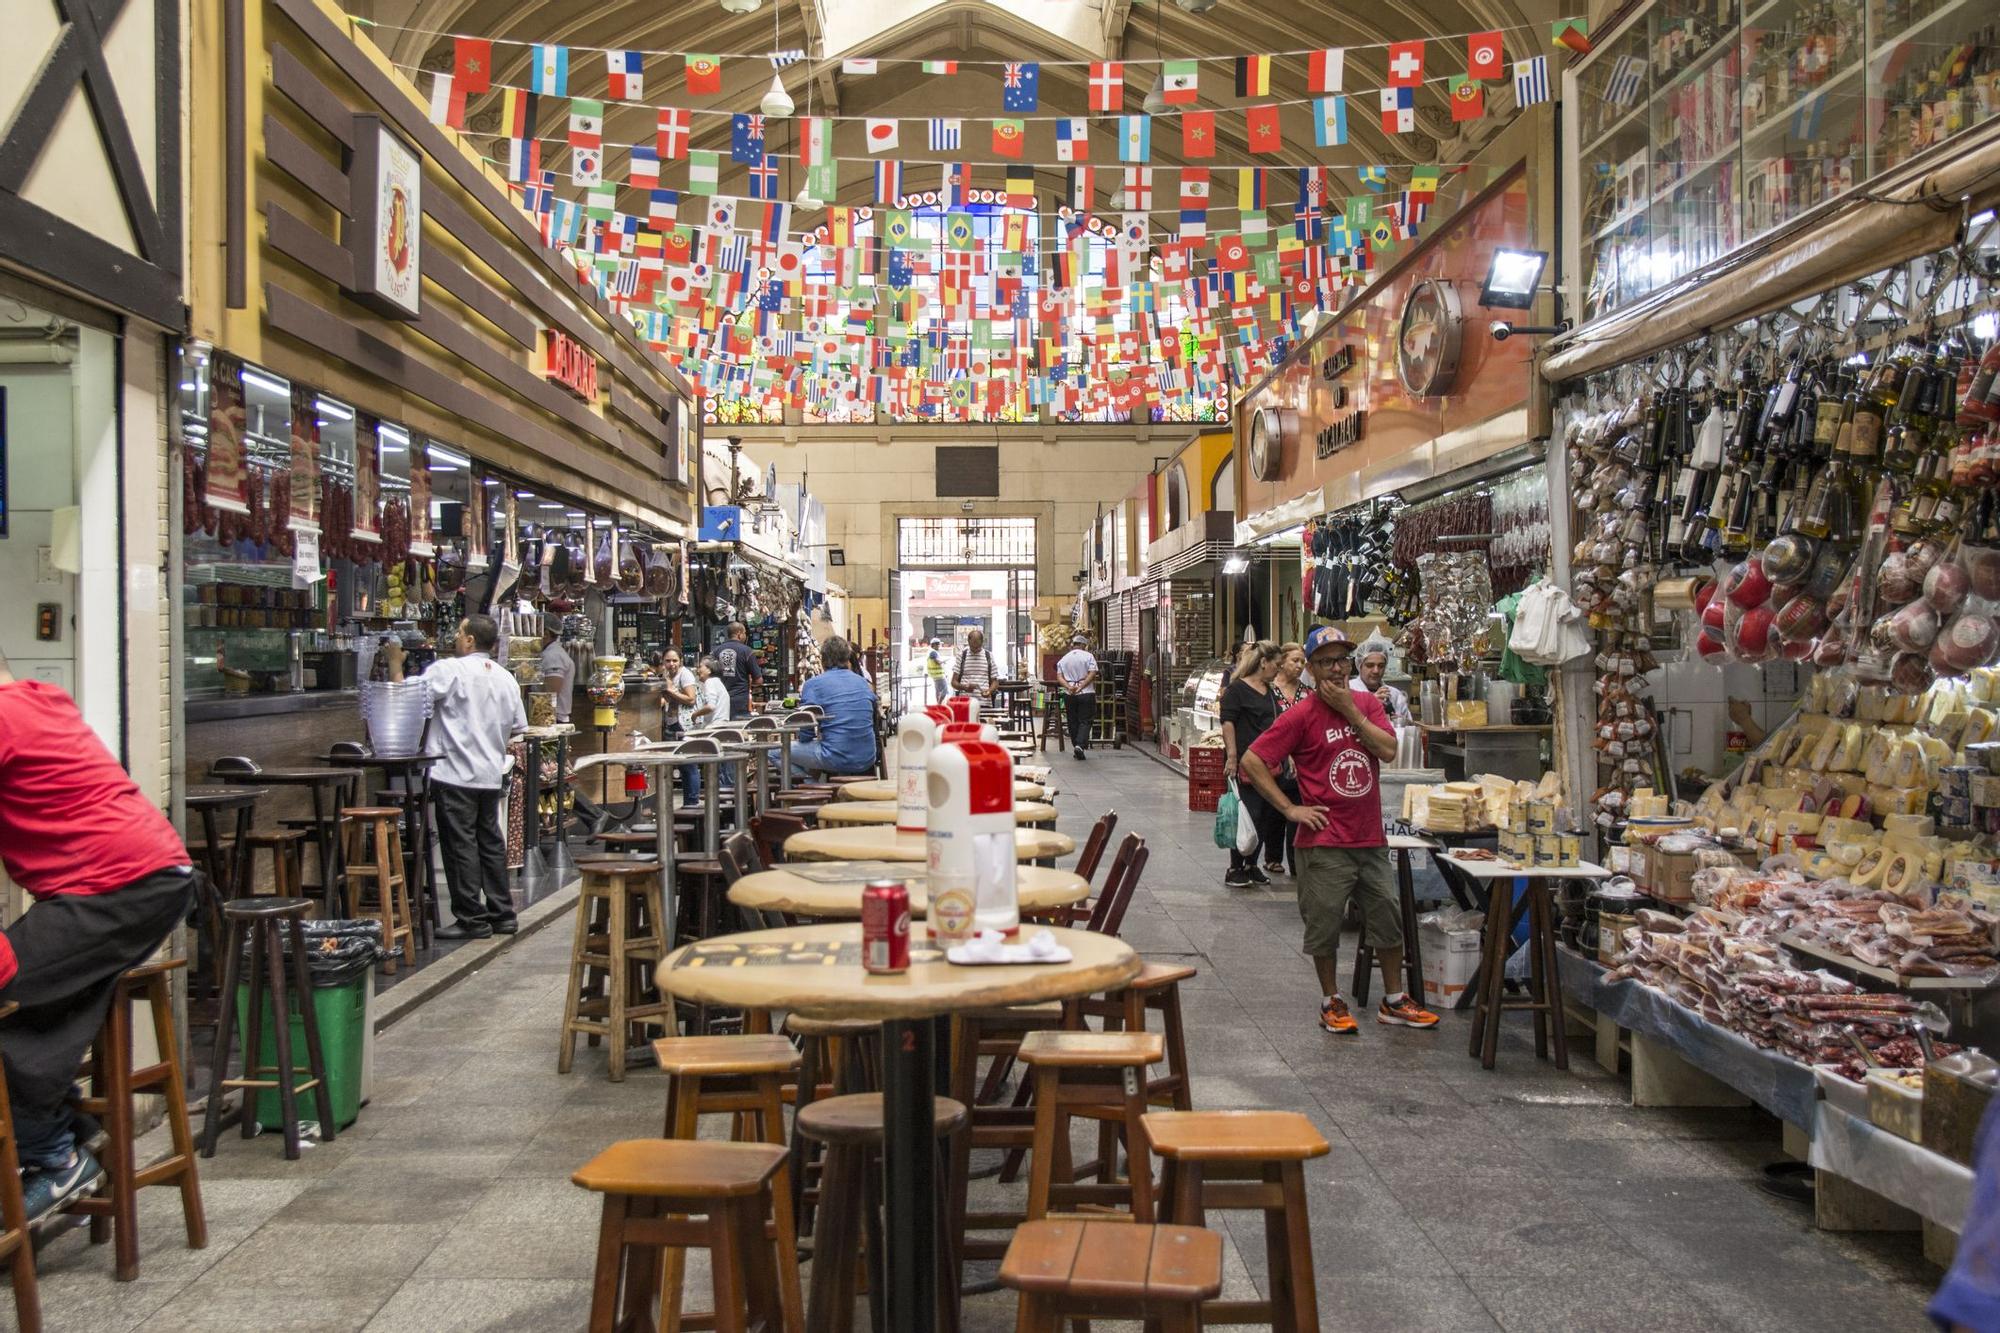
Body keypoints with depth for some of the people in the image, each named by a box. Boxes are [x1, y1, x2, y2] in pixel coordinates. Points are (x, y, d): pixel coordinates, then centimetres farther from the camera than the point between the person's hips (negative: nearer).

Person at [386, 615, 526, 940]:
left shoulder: (450, 670, -11)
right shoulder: (505, 678, 10)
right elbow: (517, 727, 15)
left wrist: (395, 662, 6)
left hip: (455, 774, -7)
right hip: (491, 775, 7)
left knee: (461, 846, -2)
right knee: (491, 843, 13)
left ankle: (472, 920, 1)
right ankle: (502, 914, 17)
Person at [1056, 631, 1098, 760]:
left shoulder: (1064, 659, 10)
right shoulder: (1088, 656, -2)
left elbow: (1059, 676, 0)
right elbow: (1092, 674, -13)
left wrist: (1069, 687, -12)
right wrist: (1081, 687, -14)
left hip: (1069, 695, 3)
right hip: (1086, 693, -3)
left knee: (1073, 722, 11)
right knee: (1085, 721, 0)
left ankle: (1076, 746, 13)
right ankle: (1080, 744, -18)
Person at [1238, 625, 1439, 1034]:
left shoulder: (1367, 704, 7)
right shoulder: (1301, 716, -8)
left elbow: (1389, 749, -9)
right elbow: (1251, 762, -11)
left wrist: (1349, 709, -12)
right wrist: (1290, 808, -12)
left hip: (1371, 838, 5)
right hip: (1325, 842, -5)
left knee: (1389, 918, 12)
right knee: (1325, 925, 4)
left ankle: (1394, 1002, 26)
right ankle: (1331, 1003, 21)